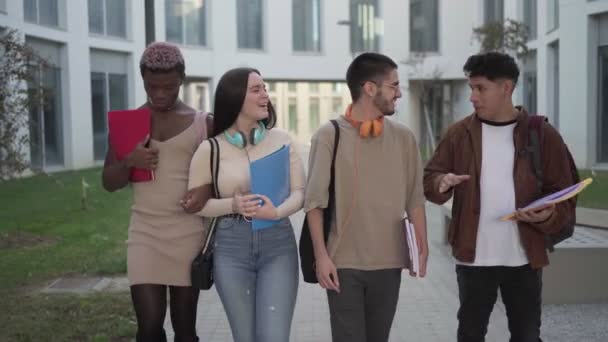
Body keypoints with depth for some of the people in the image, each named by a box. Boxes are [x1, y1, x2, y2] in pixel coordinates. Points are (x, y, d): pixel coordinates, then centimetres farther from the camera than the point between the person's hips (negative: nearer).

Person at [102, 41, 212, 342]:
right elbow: (108, 182, 7)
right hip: (144, 233, 1)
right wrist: (129, 162, -14)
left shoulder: (202, 123, 1)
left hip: (188, 233, -1)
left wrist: (208, 189, -15)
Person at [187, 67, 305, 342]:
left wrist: (276, 212, -20)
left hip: (278, 246, 0)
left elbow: (299, 192, 1)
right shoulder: (210, 149, -1)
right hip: (231, 248, 0)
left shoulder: (282, 140, 3)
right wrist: (232, 205, -16)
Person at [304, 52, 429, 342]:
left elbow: (414, 198, 7)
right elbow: (314, 201, -6)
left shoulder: (403, 137, 5)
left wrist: (422, 246, 0)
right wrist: (321, 255, -10)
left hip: (389, 262, 3)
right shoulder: (329, 135, -6)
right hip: (343, 262, -3)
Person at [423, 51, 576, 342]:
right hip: (473, 258, 1)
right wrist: (441, 183, -17)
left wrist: (548, 215, -20)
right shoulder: (459, 133, 2)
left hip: (524, 259, 0)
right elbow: (428, 177, 6)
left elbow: (564, 195, 2)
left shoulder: (542, 135, -2)